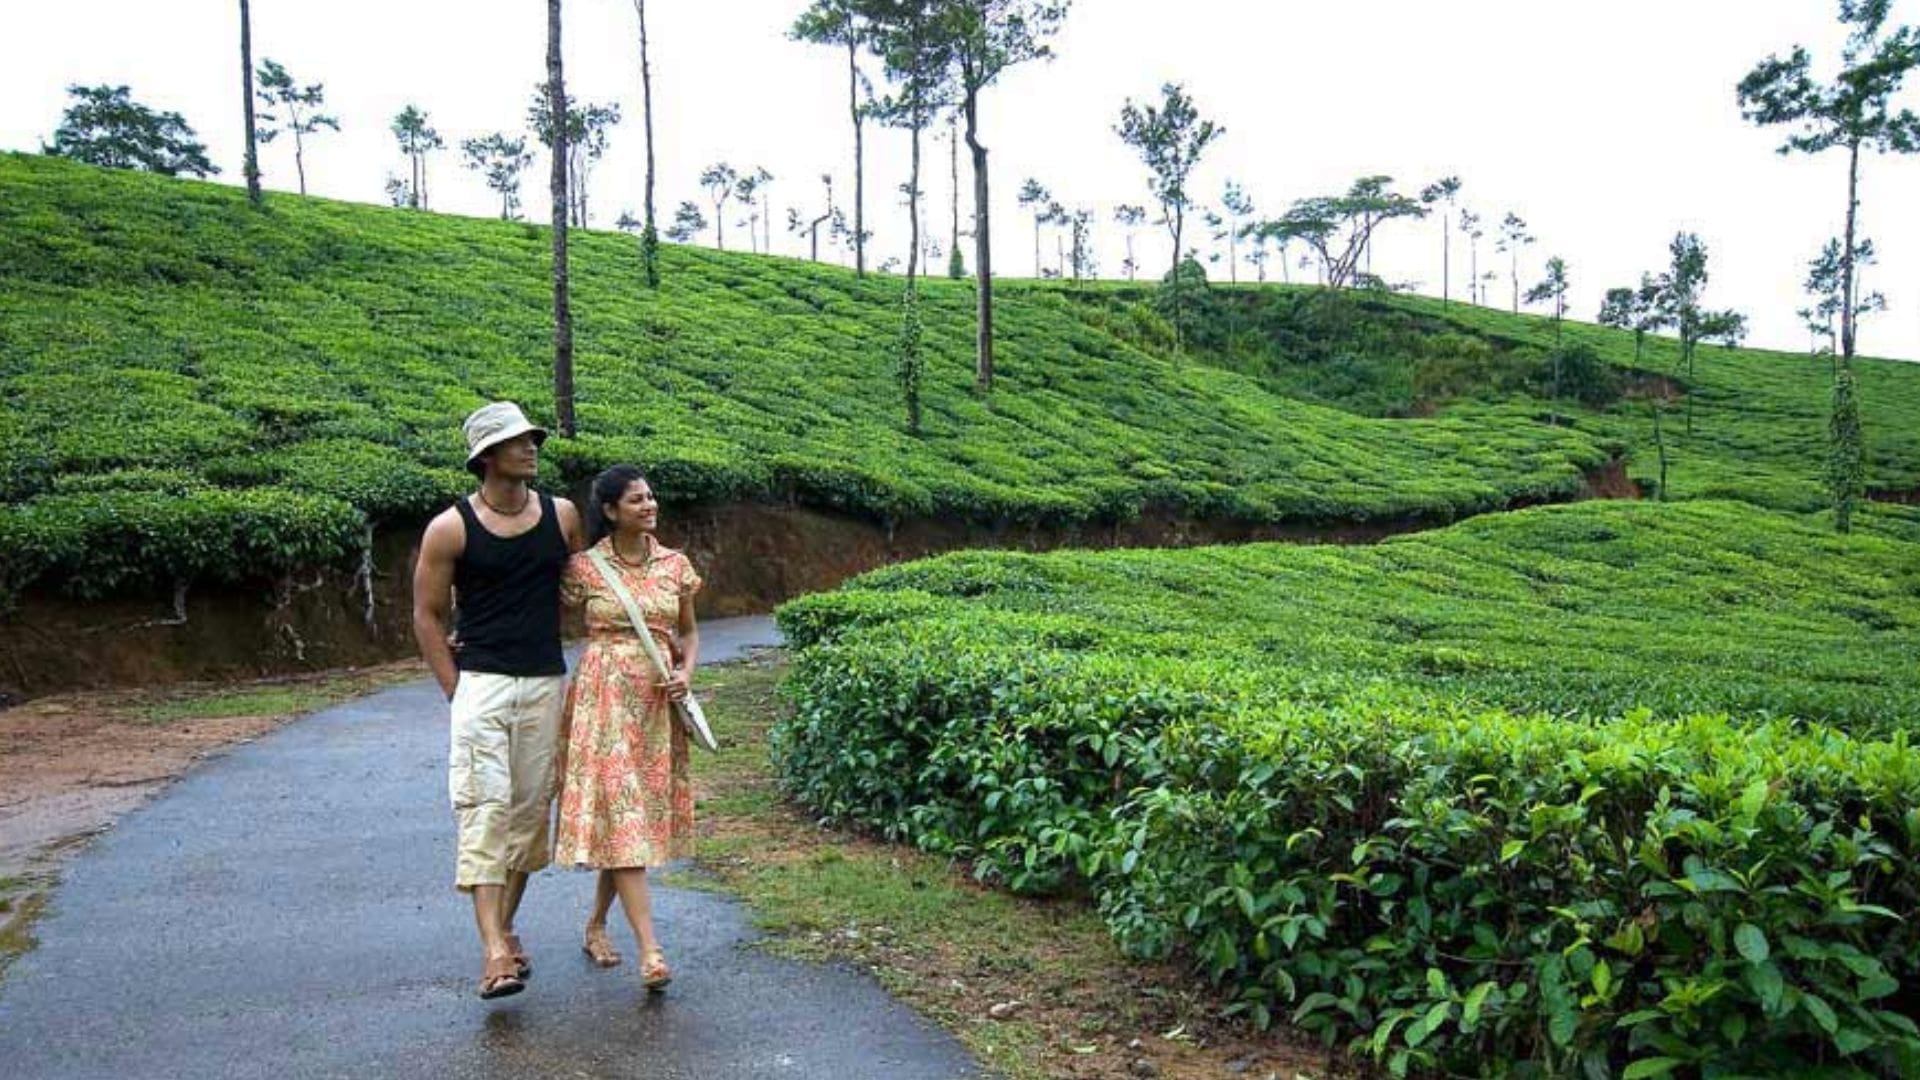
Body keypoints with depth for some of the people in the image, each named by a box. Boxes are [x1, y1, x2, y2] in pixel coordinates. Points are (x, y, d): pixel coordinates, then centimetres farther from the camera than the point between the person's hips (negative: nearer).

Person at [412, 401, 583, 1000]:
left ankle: (505, 927, 24)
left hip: (546, 683, 4)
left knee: (532, 807, 9)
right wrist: (456, 690, -2)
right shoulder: (450, 529, -4)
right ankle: (494, 951, -12)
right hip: (482, 682, -4)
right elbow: (427, 616, 3)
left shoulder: (562, 516, 5)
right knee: (484, 807, -10)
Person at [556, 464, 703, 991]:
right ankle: (650, 948, -9)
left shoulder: (674, 564, 6)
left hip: (656, 702, 4)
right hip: (604, 697, -4)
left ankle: (597, 925, 30)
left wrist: (686, 673, -3)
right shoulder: (584, 567, -3)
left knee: (638, 816, 10)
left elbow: (690, 633, 16)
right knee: (620, 815, -8)